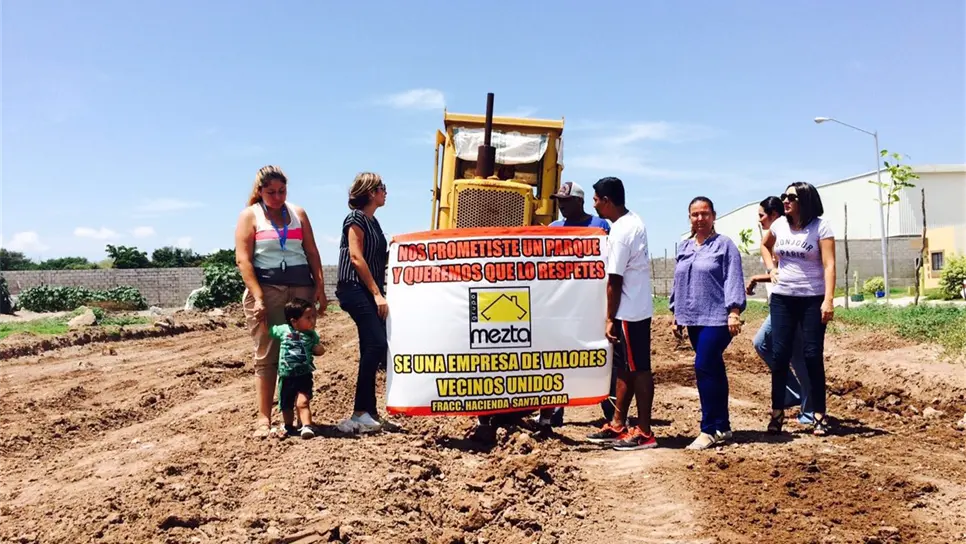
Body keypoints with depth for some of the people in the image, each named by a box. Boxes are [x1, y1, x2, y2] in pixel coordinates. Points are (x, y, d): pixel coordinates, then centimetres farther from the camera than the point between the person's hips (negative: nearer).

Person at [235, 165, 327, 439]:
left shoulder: (298, 213, 14)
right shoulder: (250, 215, 4)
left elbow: (312, 253, 12)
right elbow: (243, 259, -5)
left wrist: (320, 288, 3)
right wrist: (258, 297, -14)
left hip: (300, 288, 3)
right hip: (266, 288, -3)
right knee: (266, 356, -1)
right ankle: (264, 419, 3)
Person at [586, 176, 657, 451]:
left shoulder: (619, 233, -20)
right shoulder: (635, 220, 9)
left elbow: (615, 280, -19)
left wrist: (610, 319, -13)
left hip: (628, 311, -10)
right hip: (638, 307, 10)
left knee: (638, 369, -2)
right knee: (625, 367, 15)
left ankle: (644, 432, 7)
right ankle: (618, 424, 24)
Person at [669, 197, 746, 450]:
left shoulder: (724, 244, -2)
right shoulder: (683, 248, 15)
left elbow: (733, 280, -9)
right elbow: (677, 282, 20)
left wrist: (734, 312, -16)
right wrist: (676, 313, 19)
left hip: (717, 318, -6)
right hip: (694, 319, 6)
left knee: (704, 368, -13)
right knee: (714, 371, 10)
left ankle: (709, 429, -6)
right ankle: (722, 426, 17)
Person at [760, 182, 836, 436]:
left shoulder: (821, 227, -8)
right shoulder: (779, 225, 6)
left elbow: (829, 265, -13)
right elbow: (764, 245, 27)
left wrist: (828, 300, -22)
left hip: (812, 299, -4)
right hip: (782, 298, 4)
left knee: (813, 356, -1)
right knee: (780, 355, 3)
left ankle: (819, 415, 9)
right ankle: (777, 413, 12)